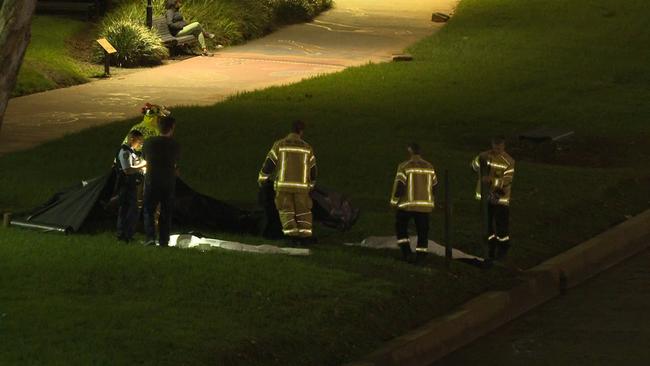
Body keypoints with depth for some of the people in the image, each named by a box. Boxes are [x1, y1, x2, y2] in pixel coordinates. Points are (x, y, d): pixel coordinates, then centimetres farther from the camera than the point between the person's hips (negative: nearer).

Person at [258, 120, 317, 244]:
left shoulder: (279, 145, 1)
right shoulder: (307, 148, 6)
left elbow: (269, 164, 2)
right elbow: (312, 169, 14)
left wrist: (262, 178, 17)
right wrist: (311, 185, 30)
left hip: (283, 185, -1)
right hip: (301, 186, 1)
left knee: (286, 210, 8)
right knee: (303, 211, 11)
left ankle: (292, 234, -4)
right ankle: (305, 235, 1)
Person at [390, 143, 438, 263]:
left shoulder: (404, 167, -9)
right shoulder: (429, 167, 8)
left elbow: (399, 186, -11)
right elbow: (434, 186, 13)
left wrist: (394, 201, 1)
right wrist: (431, 202, 26)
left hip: (407, 205, -4)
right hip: (425, 205, 4)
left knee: (401, 227, 12)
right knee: (422, 231, 9)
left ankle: (406, 251, 1)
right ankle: (420, 255, 8)